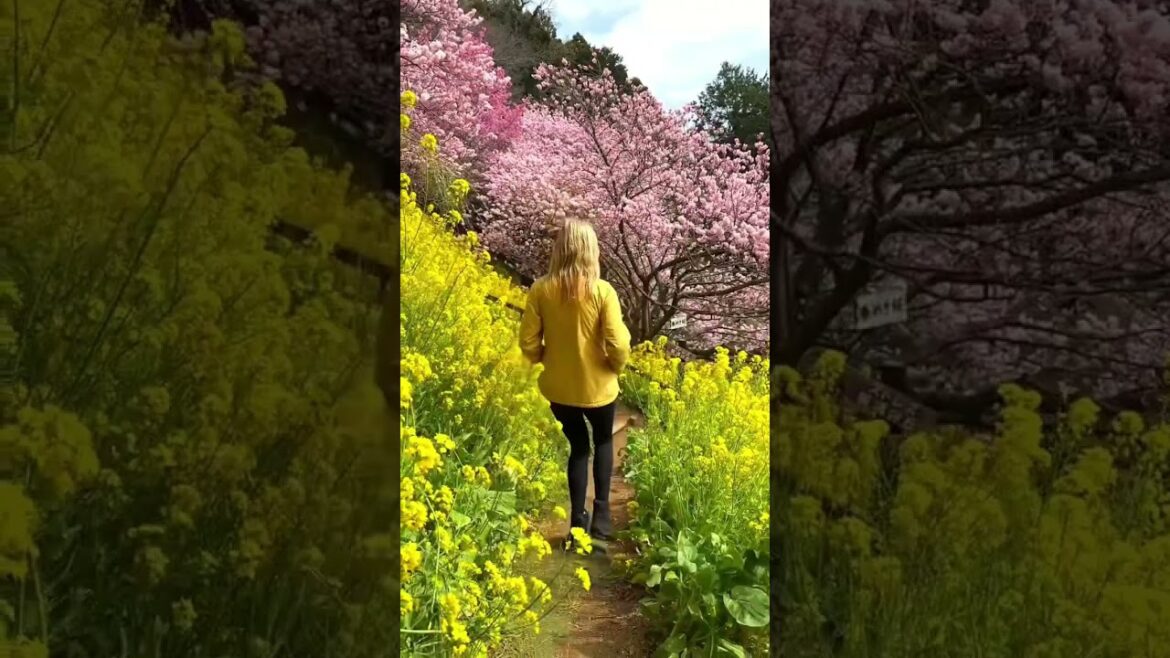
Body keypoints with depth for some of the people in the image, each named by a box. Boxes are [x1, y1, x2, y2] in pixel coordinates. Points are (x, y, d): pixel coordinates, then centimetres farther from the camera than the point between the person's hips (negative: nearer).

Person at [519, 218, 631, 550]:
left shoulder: (541, 289, -11)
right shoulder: (602, 291, -18)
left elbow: (528, 343, -7)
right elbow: (618, 346, -19)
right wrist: (617, 366, 3)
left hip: (558, 388, 2)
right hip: (597, 387, -2)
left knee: (578, 446, 23)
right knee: (603, 441, 26)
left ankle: (578, 520, 23)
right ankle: (601, 513, 21)